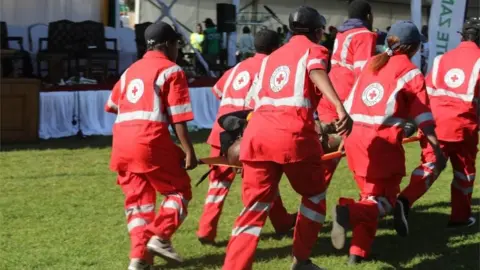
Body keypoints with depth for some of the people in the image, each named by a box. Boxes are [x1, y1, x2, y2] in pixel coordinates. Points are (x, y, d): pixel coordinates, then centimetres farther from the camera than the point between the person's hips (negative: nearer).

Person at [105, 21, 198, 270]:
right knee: (179, 189, 9)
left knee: (137, 198, 12)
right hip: (151, 141, -6)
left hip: (121, 141, 6)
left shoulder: (131, 70, 22)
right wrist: (188, 151, -7)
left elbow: (112, 105, 27)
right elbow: (177, 118, -6)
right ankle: (160, 237, -8)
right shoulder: (171, 71, 1)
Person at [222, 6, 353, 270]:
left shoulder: (270, 58, 29)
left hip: (257, 132, 5)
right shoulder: (314, 50, 12)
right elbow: (316, 72, -12)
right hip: (294, 135, -5)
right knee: (314, 196, 19)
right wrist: (341, 108, -28)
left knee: (255, 206, 3)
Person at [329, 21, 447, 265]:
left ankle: (358, 251, 9)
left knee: (369, 196, 20)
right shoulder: (411, 73, 1)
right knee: (384, 200, 5)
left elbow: (350, 104, 19)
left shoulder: (371, 64, 16)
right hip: (383, 141, -6)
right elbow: (423, 119, -3)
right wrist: (438, 150, 1)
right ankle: (349, 212, -26)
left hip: (355, 138, 6)